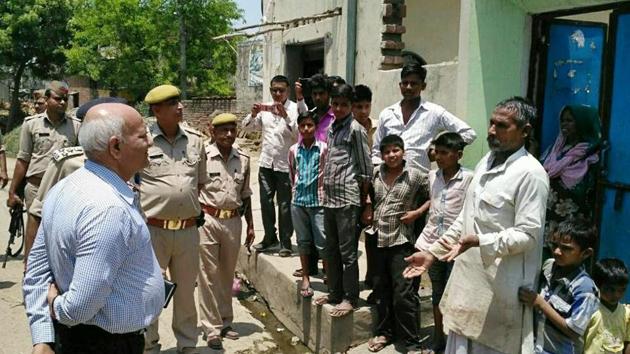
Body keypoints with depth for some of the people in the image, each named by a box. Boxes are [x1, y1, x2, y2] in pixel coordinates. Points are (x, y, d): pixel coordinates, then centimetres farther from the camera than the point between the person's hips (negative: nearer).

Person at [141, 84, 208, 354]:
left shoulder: (195, 140, 7)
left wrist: (192, 207, 12)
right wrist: (143, 213, -4)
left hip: (188, 229, 4)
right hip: (152, 229, -4)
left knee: (186, 291, 16)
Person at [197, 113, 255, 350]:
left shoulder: (243, 160, 8)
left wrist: (250, 225, 16)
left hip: (233, 221, 5)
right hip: (207, 220, -5)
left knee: (227, 275, 15)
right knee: (208, 275, 0)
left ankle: (225, 322, 29)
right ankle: (212, 328, 10)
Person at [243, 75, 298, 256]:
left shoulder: (295, 109, -5)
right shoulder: (265, 108, 8)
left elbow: (298, 132, -17)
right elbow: (246, 127, 9)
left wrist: (285, 116, -27)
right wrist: (253, 114, -10)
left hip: (285, 164, -4)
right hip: (266, 162, 5)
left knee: (285, 204, 3)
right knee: (266, 201, 11)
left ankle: (285, 242, 15)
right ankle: (270, 237, 26)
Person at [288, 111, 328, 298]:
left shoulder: (323, 148, -6)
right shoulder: (293, 150, 4)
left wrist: (326, 195, 0)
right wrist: (296, 192, 14)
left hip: (319, 201, -3)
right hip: (298, 201, 3)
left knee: (322, 242, -3)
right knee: (303, 241, 13)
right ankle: (305, 278, 24)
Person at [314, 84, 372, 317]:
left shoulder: (355, 129, -8)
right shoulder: (331, 127, 14)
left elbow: (366, 167, -7)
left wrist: (365, 198, -6)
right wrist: (324, 187, 15)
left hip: (348, 198, -8)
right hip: (330, 197, 8)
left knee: (347, 251, -1)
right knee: (331, 249, 16)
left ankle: (350, 299, 9)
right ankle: (335, 292, 28)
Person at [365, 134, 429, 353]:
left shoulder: (415, 175, -6)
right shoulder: (375, 174, 6)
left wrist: (417, 213, -10)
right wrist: (367, 212, 6)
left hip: (400, 241, -4)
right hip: (377, 240, 4)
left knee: (403, 294, -3)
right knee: (381, 290, 15)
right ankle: (384, 332, 31)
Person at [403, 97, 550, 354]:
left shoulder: (530, 173, -15)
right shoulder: (485, 162, 11)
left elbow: (528, 234, -19)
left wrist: (479, 242, -30)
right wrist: (433, 252, 15)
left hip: (500, 290, -8)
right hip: (468, 278, 8)